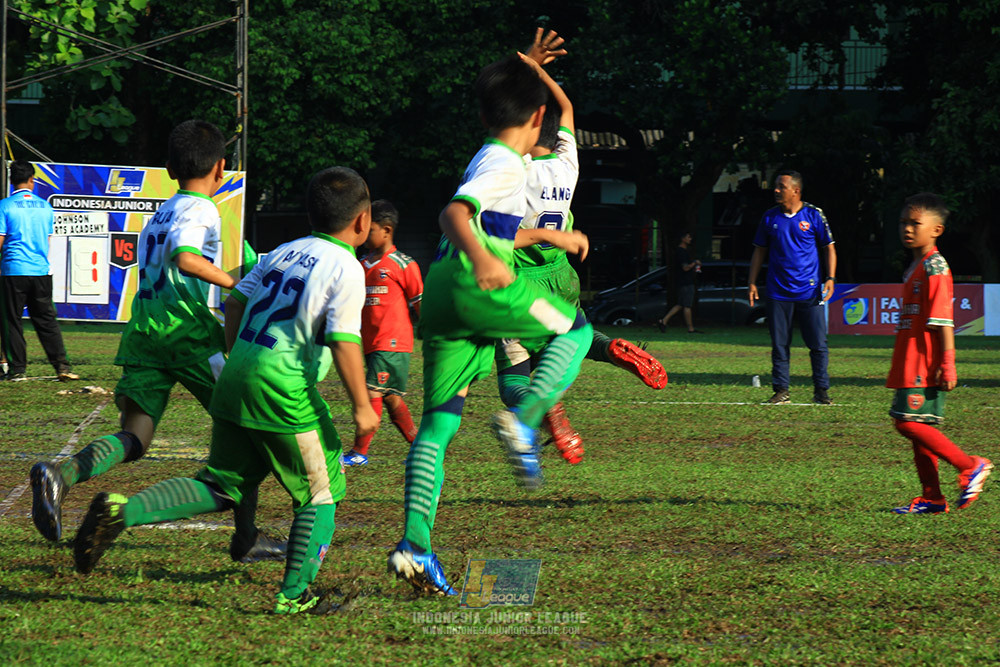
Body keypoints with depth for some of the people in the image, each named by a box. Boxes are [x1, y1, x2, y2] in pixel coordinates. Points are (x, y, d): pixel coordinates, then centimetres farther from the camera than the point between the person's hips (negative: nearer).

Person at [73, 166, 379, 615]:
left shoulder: (283, 253, 16)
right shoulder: (346, 270, -6)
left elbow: (236, 301, 18)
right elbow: (343, 341, -13)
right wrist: (361, 406, -6)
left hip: (236, 377, 7)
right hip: (286, 391, -7)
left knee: (220, 488, 13)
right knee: (320, 492, 10)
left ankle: (123, 511, -6)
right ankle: (293, 595, 9)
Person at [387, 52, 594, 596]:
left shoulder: (484, 159, 24)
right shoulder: (505, 164, -3)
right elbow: (456, 213, -20)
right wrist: (481, 259, -38)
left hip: (440, 296, 8)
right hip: (480, 287, -8)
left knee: (439, 421, 3)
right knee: (577, 330, 12)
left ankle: (415, 543, -9)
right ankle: (523, 420, -10)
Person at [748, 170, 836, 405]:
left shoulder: (814, 216, 0)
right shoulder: (770, 217, 8)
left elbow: (829, 248, 6)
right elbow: (760, 251, 15)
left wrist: (830, 278, -6)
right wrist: (752, 283, 9)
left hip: (810, 293, -2)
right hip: (778, 293, 2)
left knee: (818, 344, -2)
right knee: (779, 345, 3)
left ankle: (821, 391, 7)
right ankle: (781, 390, 9)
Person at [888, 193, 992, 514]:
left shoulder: (934, 267, -13)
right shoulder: (916, 267, 17)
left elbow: (943, 319, -19)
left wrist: (947, 363, -23)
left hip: (925, 366, -10)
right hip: (911, 363, 10)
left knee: (909, 421, -13)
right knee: (916, 427, 9)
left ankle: (970, 466, -7)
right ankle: (932, 497, 12)